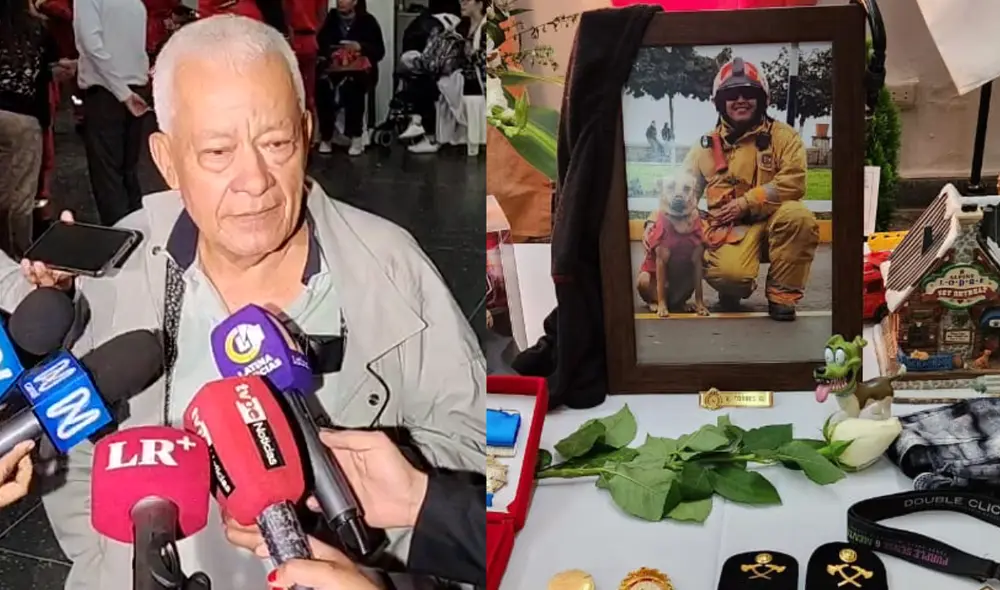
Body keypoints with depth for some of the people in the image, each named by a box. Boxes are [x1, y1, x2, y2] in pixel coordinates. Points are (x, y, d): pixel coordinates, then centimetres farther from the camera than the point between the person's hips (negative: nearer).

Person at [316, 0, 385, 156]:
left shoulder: (367, 21, 6)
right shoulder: (330, 19, 14)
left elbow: (379, 51, 0)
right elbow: (320, 43, 9)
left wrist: (361, 47, -16)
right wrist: (327, 53, -12)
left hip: (358, 69, -2)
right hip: (333, 67, 2)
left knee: (350, 86, -36)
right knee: (322, 85, -31)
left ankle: (356, 135, -24)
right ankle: (326, 136, -20)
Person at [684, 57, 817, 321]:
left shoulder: (782, 136, 3)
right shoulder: (707, 146, 10)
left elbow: (793, 183, -11)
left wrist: (746, 203, -15)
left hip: (774, 221, 1)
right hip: (731, 228, 0)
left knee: (799, 216, -36)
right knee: (730, 274, -34)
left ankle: (781, 294, -13)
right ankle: (733, 289, 10)